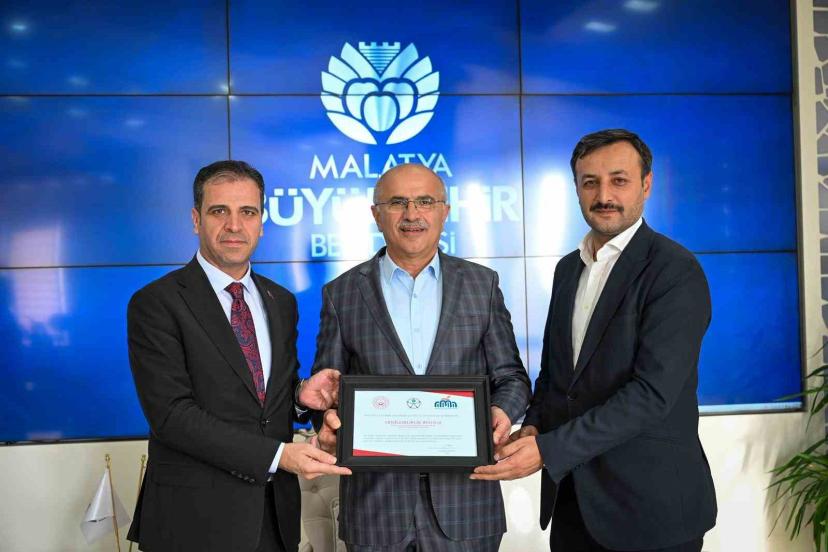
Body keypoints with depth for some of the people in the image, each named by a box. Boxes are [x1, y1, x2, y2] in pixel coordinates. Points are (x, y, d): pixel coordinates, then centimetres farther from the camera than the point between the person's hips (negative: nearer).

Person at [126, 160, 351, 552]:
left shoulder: (282, 302, 9)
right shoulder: (155, 304, -10)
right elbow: (171, 413, -18)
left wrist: (302, 396, -8)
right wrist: (278, 454, -22)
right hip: (196, 518, -5)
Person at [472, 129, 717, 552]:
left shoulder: (676, 271, -14)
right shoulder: (569, 267, 9)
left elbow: (652, 393, -22)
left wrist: (549, 450, -24)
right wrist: (534, 425, -3)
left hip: (650, 504, -6)